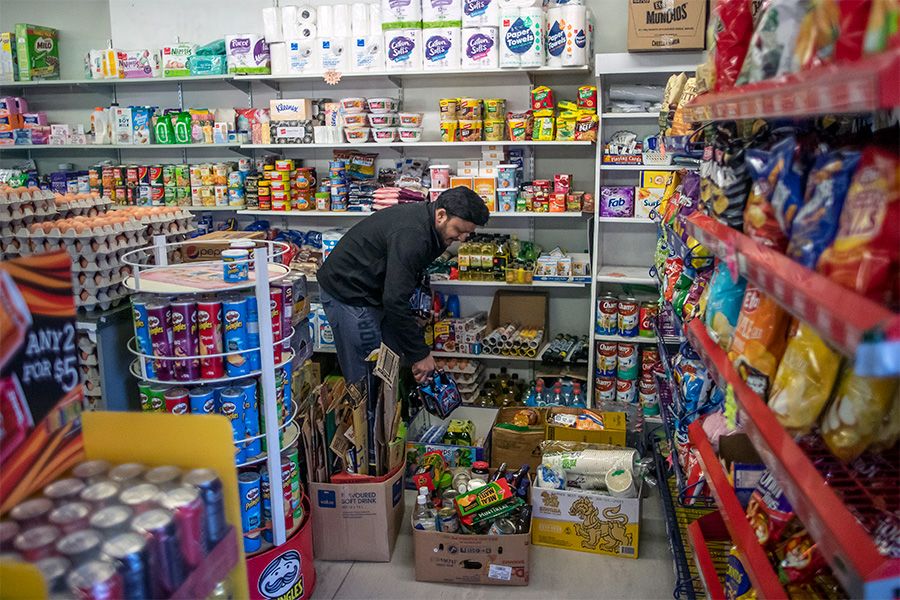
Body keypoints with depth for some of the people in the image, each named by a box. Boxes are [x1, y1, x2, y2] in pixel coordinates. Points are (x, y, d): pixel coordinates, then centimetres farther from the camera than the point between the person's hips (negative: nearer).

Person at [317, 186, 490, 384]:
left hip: (374, 292, 10)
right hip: (347, 293, -10)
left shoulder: (424, 219, 0)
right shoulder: (410, 235, -31)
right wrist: (421, 354, -26)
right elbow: (395, 301, -33)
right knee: (365, 374, -7)